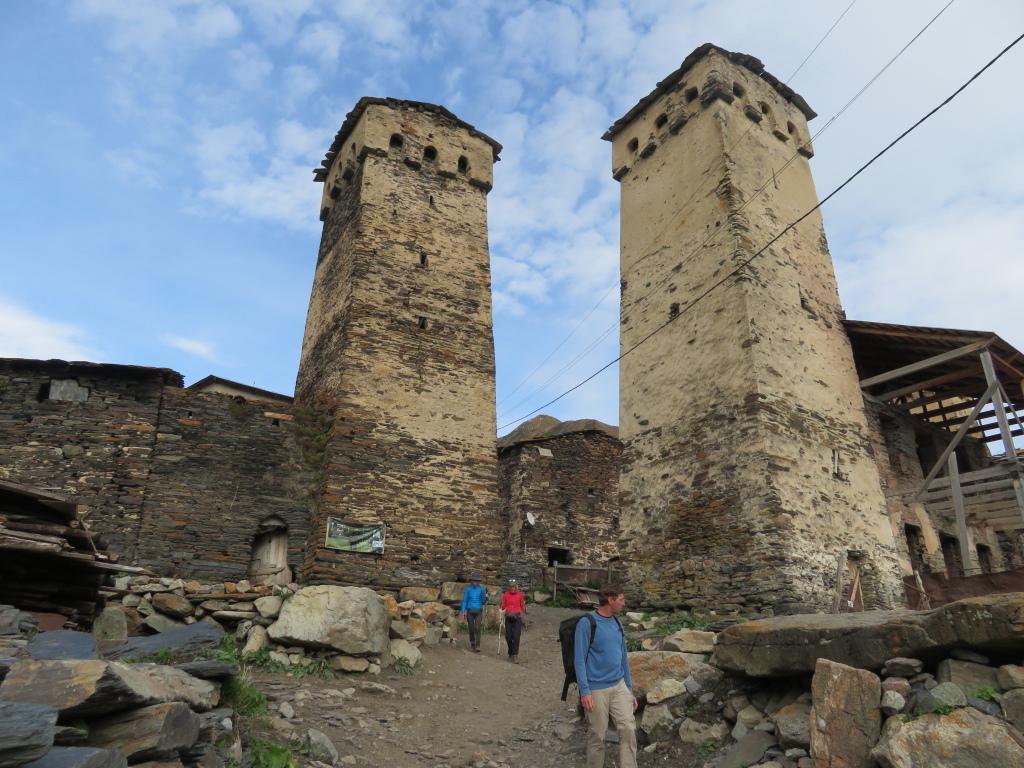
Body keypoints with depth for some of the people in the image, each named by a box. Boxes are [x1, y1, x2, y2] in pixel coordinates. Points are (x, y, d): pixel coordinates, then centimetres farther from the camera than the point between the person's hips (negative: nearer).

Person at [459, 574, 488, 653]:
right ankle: (472, 645, 21)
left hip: (478, 611, -1)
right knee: (471, 629, 3)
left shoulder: (481, 589, 5)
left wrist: (486, 597, -12)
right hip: (470, 611, 1)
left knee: (477, 628, -16)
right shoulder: (468, 589, 4)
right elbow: (464, 600, 4)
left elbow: (483, 602, 8)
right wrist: (463, 611, -5)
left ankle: (477, 646, -17)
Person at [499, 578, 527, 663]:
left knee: (516, 637, -11)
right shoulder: (505, 595, 7)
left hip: (517, 618, -1)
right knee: (508, 637, 2)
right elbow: (503, 606, 10)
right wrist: (502, 608, -11)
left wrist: (525, 610, -8)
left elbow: (522, 606, 11)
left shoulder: (520, 594, 5)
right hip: (508, 618, 1)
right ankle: (511, 654, 21)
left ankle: (515, 656, -10)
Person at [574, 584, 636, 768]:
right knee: (598, 736, 5)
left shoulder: (617, 624, 9)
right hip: (597, 689, -5)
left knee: (628, 729, -7)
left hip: (619, 686, 5)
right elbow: (580, 659, -13)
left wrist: (629, 690, 16)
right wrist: (584, 691, -18)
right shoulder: (587, 623, -12)